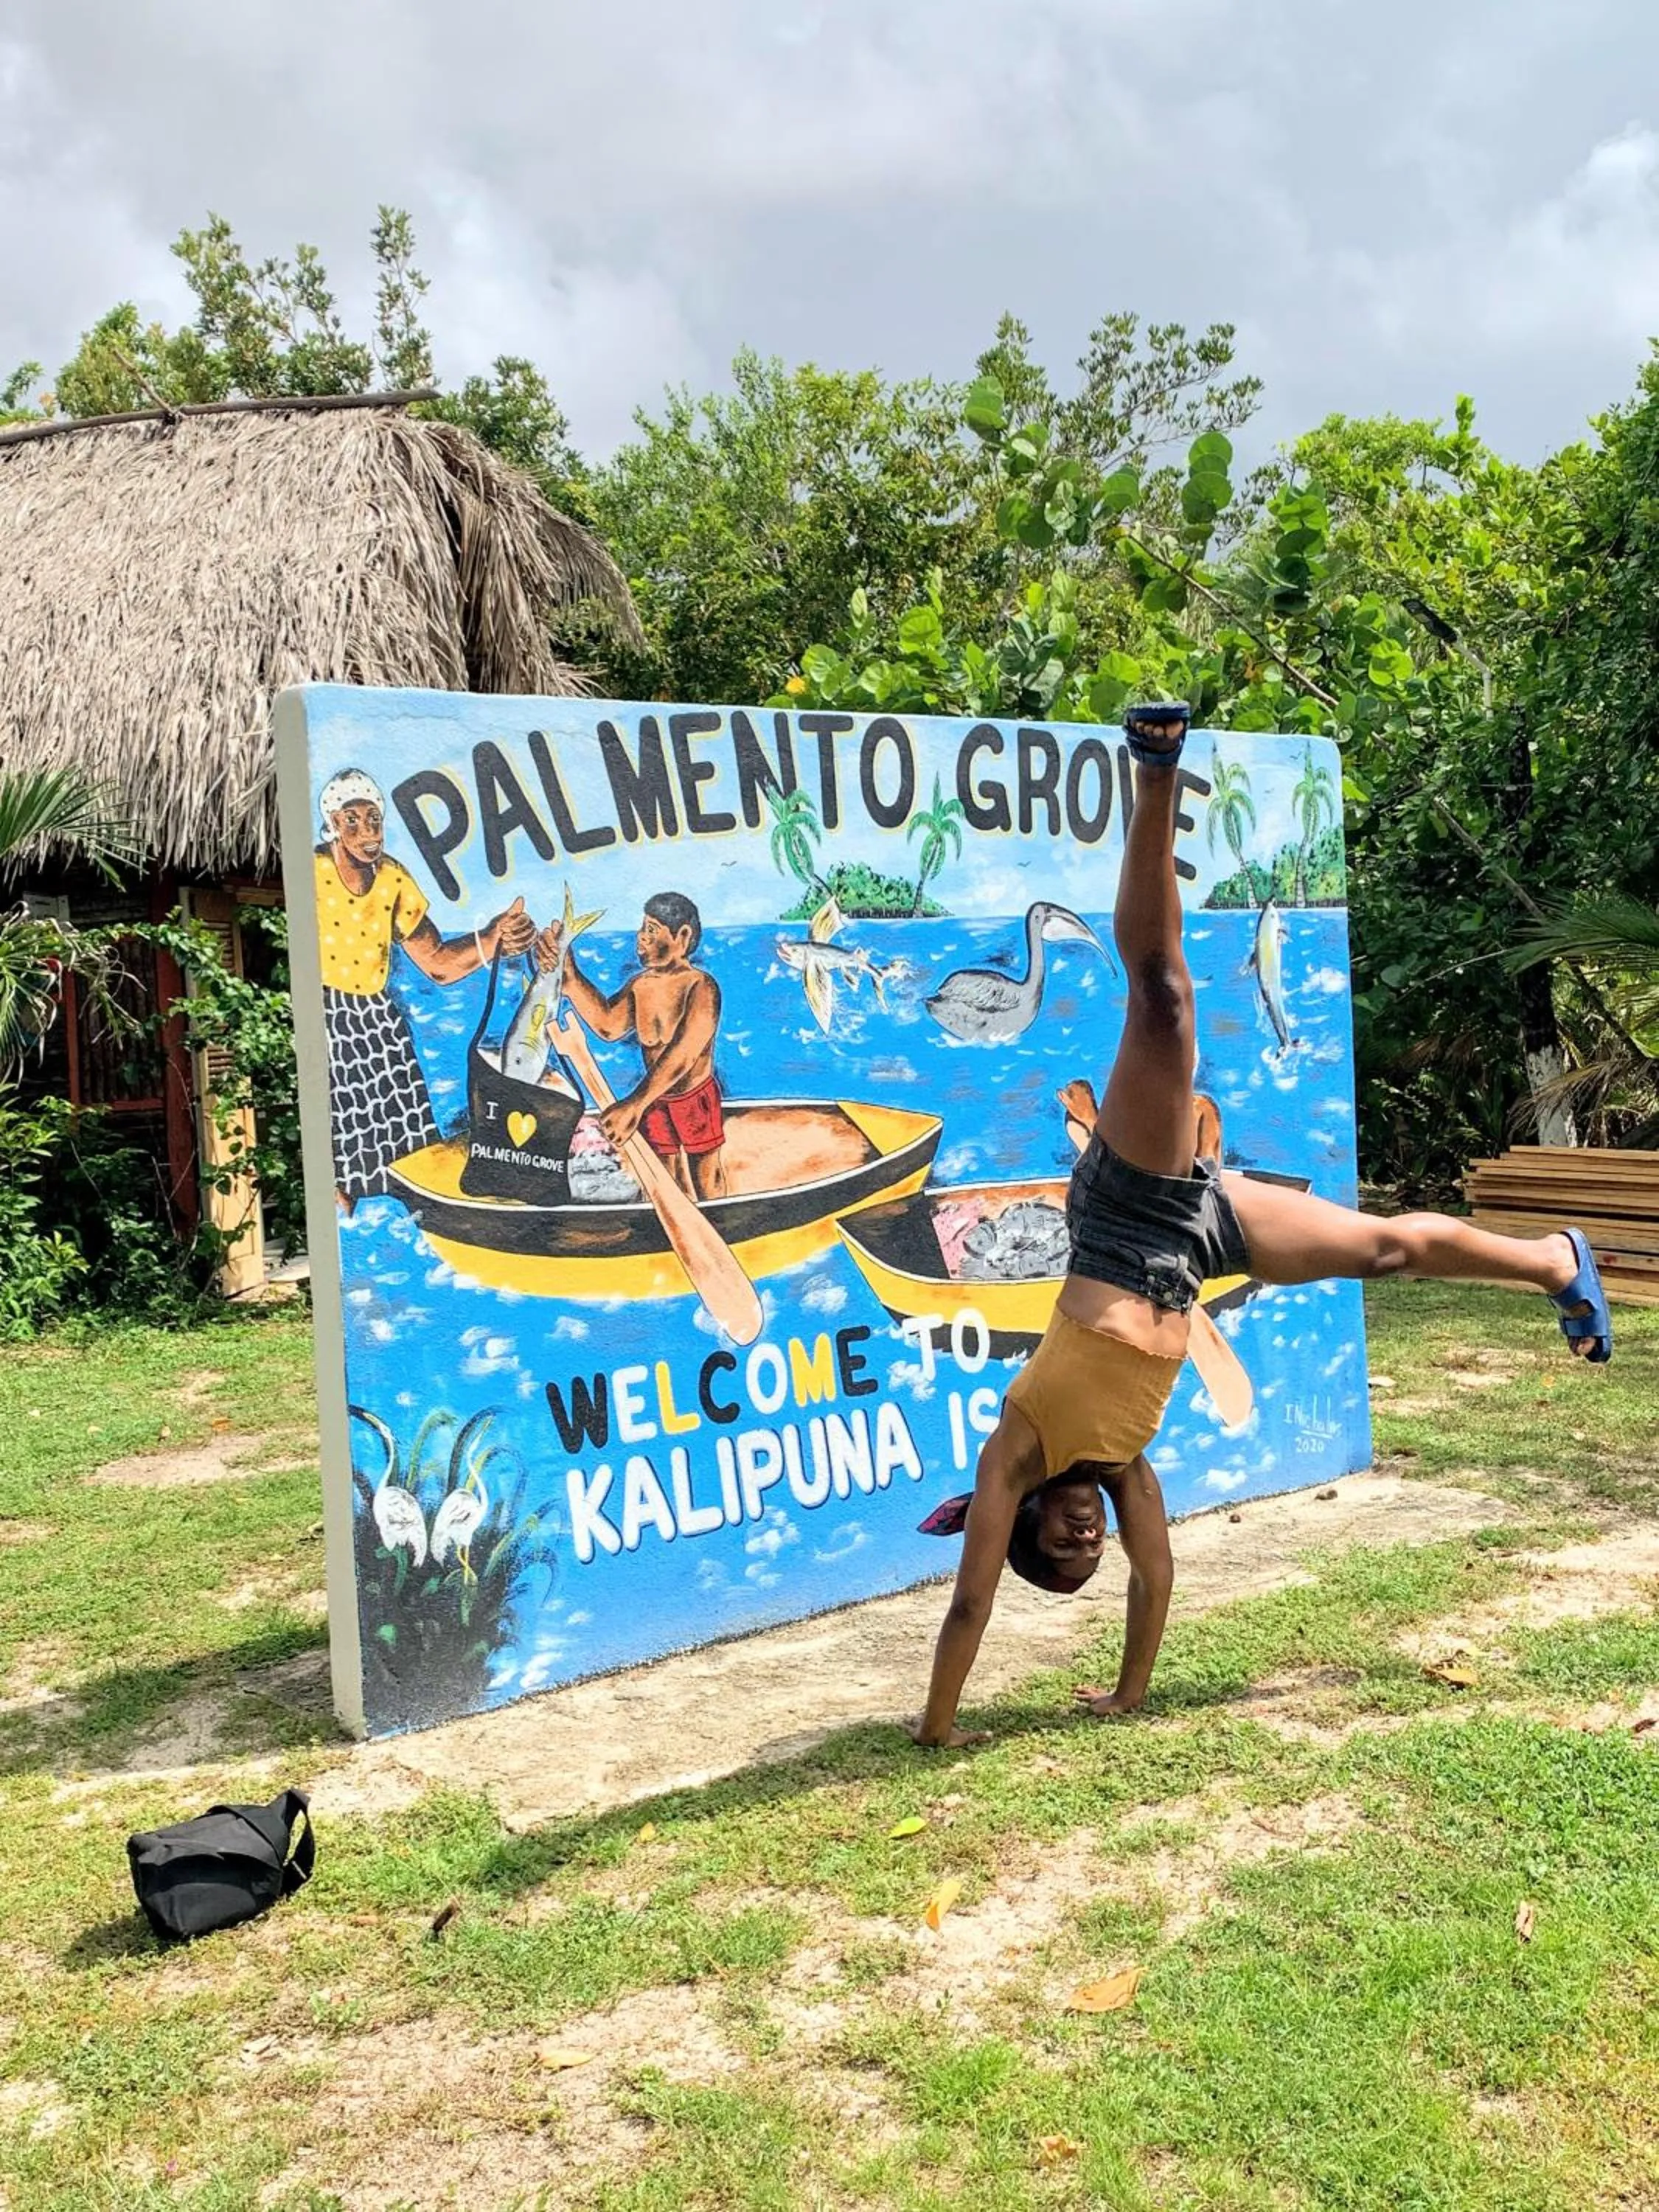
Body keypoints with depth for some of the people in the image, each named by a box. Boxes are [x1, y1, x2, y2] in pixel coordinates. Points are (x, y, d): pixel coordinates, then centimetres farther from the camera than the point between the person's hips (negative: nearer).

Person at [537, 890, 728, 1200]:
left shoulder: (701, 987, -25)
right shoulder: (640, 984, -6)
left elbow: (682, 1055, -37)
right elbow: (609, 1023, -25)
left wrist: (634, 1105, -48)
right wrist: (569, 975, -38)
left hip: (696, 1100, -6)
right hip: (653, 1101, 6)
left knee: (707, 1185, 11)